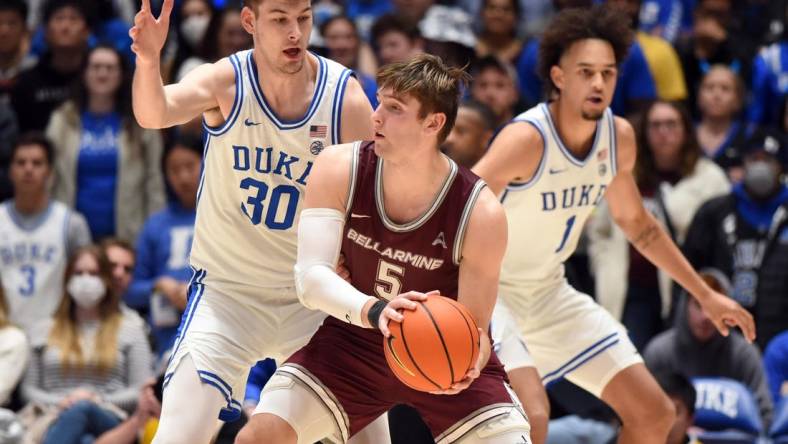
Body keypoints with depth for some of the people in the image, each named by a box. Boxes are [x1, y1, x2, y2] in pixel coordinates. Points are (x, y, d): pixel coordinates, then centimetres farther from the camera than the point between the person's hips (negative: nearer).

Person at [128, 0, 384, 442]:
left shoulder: (347, 99, -10)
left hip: (311, 300, 2)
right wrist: (148, 62, -55)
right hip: (226, 290, -2)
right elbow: (154, 114, -33)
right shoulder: (225, 82, -13)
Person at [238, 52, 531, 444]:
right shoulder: (339, 170, -19)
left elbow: (475, 327, -18)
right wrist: (375, 311, -46)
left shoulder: (480, 213, -24)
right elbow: (310, 278, -25)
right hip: (354, 341, 1)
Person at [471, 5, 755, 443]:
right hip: (492, 293, -8)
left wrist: (706, 295, 16)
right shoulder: (528, 139, -27)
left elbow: (636, 222, 14)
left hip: (550, 292, 8)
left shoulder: (619, 136, -4)